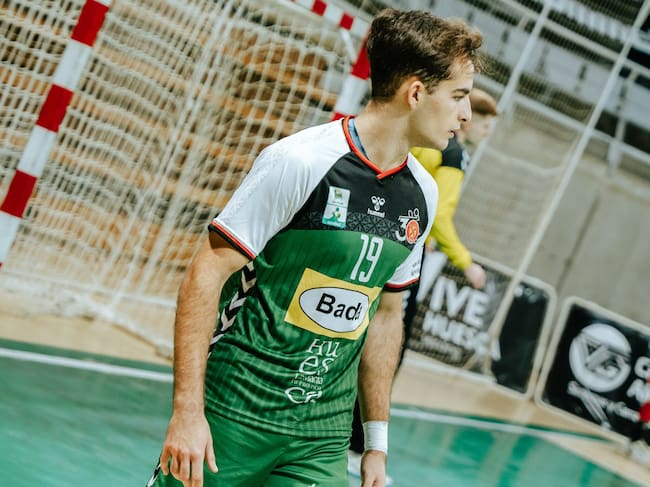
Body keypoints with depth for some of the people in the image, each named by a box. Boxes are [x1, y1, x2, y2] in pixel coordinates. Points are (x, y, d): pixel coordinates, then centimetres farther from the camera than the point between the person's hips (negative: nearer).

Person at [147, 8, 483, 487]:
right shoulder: (299, 161, -14)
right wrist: (187, 411, -18)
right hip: (231, 415, -5)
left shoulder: (423, 196, 6)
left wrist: (377, 441, 15)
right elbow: (206, 275, -13)